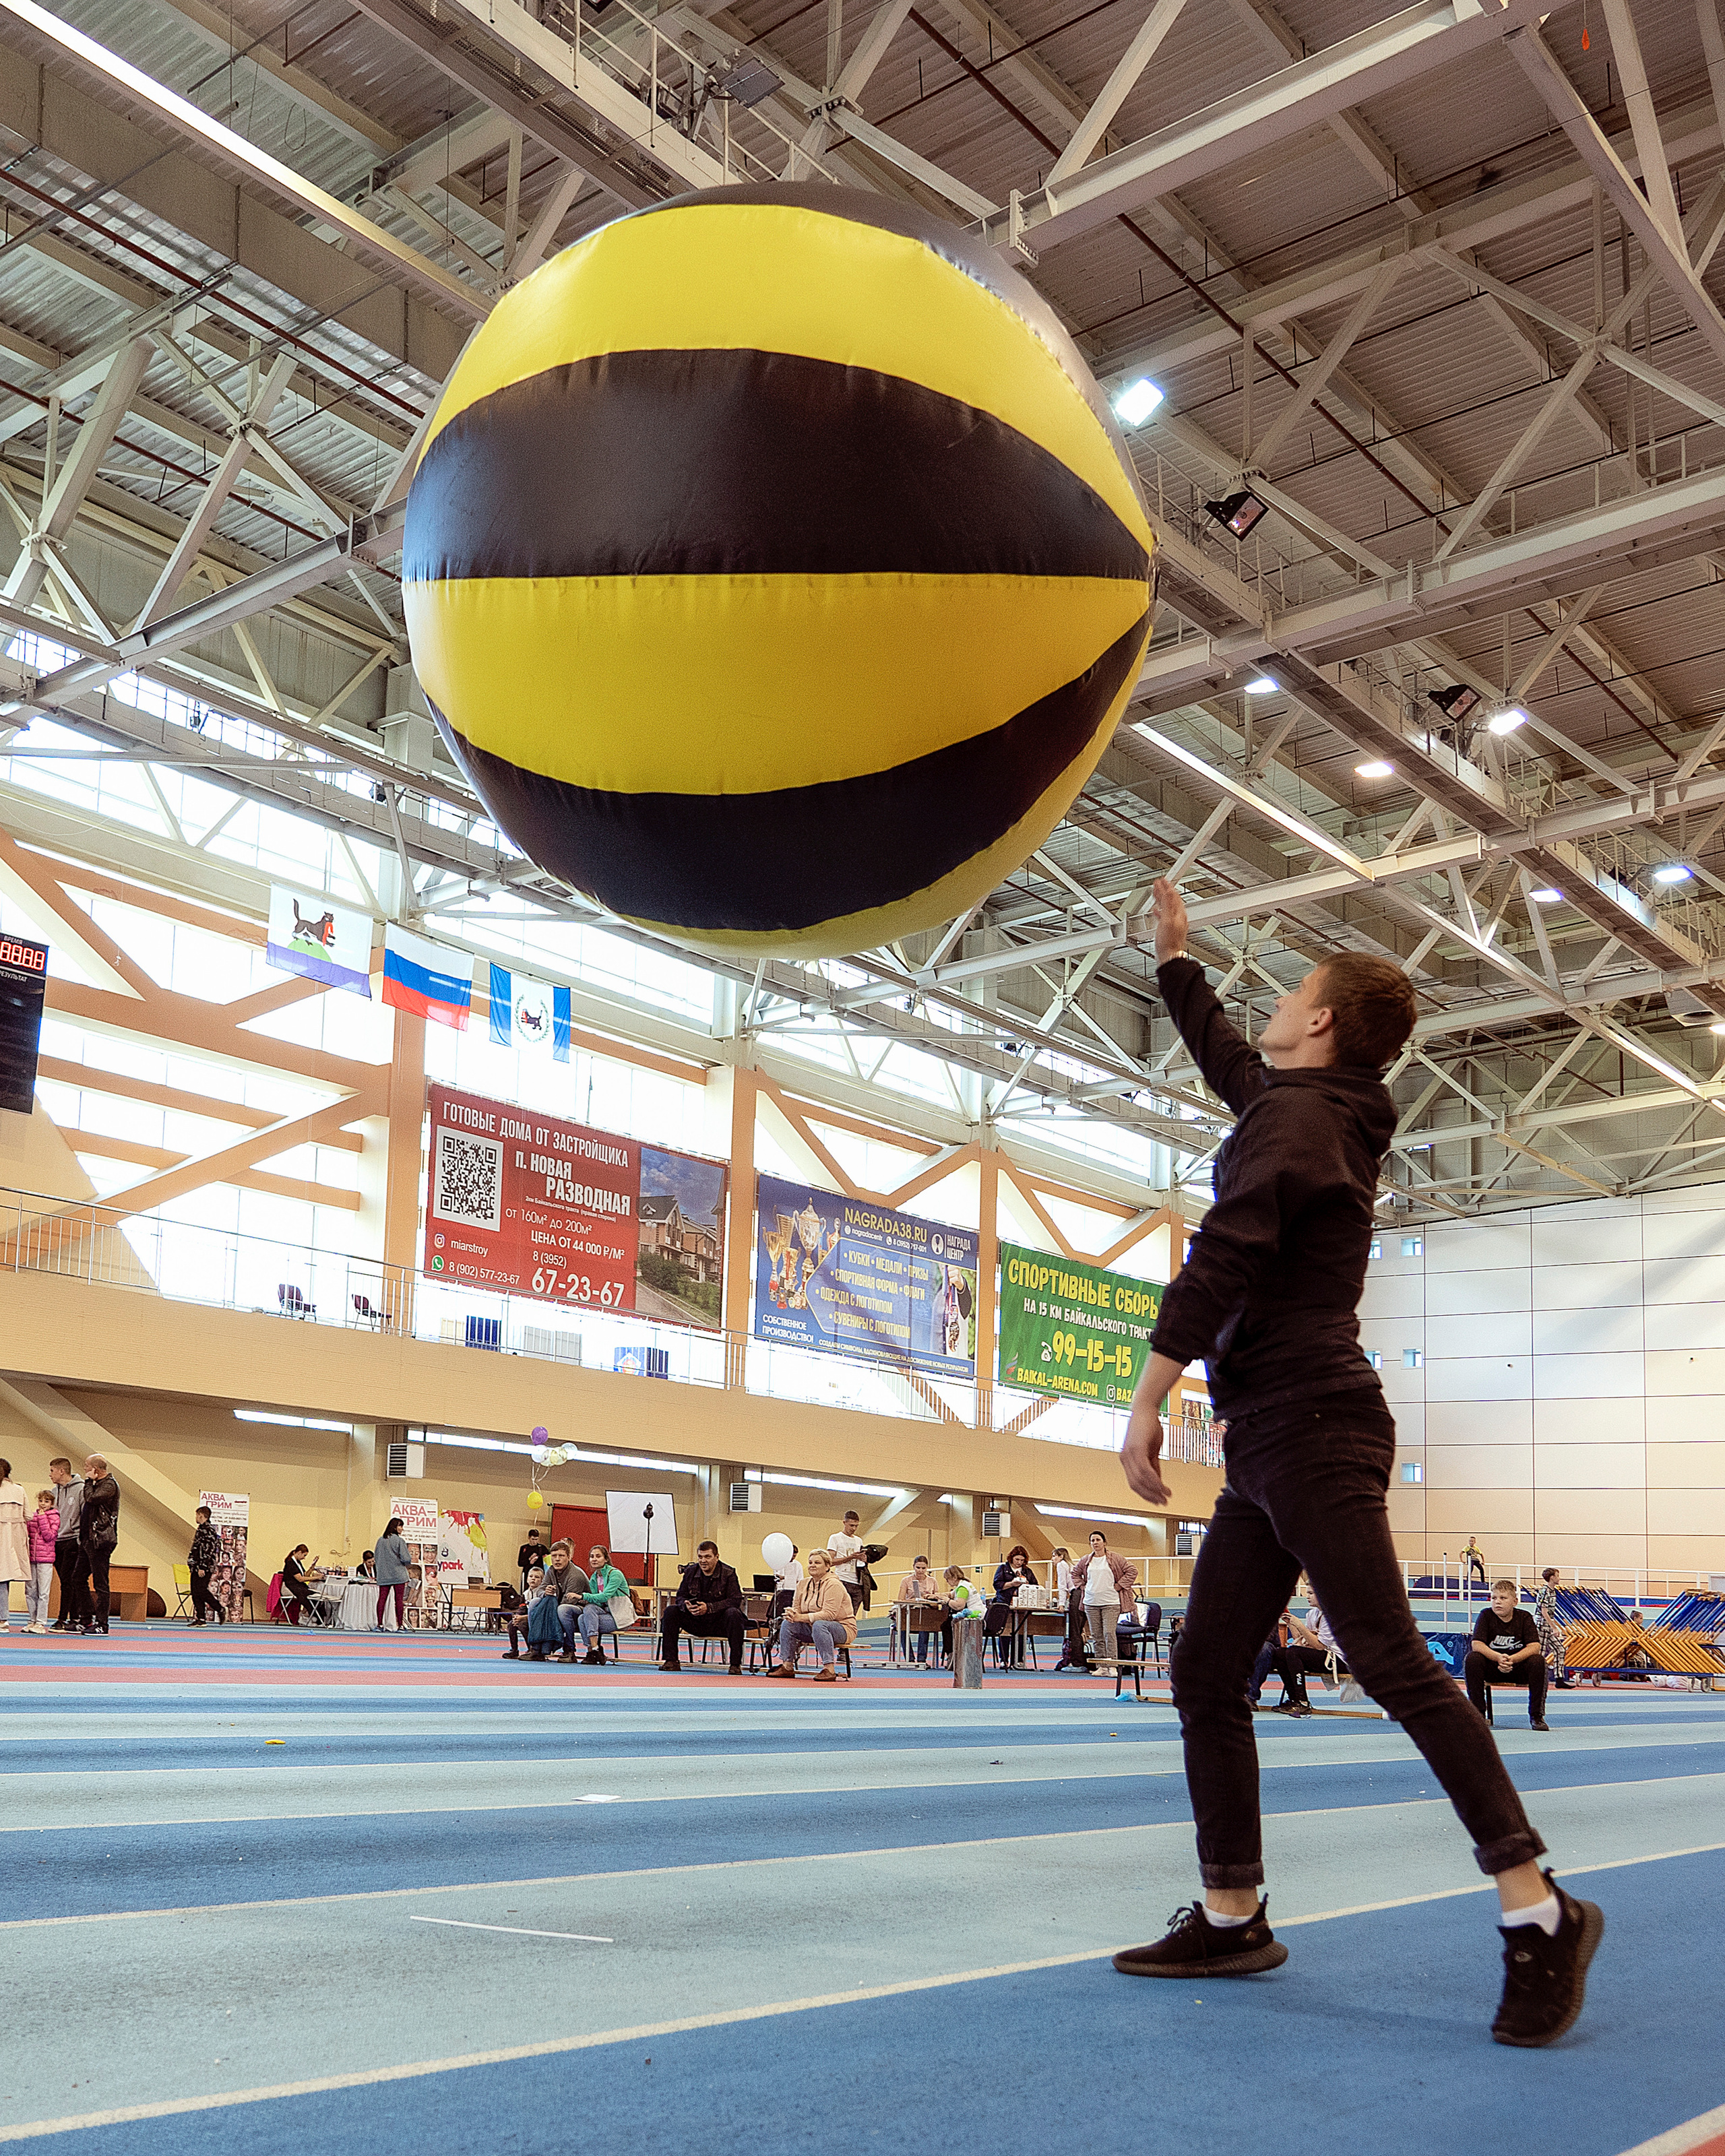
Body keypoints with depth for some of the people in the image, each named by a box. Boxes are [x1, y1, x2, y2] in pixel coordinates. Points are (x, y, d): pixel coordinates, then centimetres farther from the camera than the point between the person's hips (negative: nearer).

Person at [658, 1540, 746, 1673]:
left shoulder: (728, 1574, -9)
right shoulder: (691, 1572, 3)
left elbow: (735, 1600, -18)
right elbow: (680, 1597, 5)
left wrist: (709, 1608, -28)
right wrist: (687, 1605, -22)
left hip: (719, 1625, -4)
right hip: (696, 1622, 4)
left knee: (733, 1614, -35)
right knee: (670, 1611, -15)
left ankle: (736, 1664, -27)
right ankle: (671, 1661, -13)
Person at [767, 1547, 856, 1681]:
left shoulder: (833, 1585, -17)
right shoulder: (805, 1584, 7)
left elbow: (829, 1614, -26)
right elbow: (797, 1608, 7)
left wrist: (802, 1617, -30)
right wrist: (792, 1614, -20)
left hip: (843, 1629, -8)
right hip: (814, 1629, 8)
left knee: (819, 1625, -37)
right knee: (788, 1624, -9)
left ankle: (829, 1670, -39)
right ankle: (787, 1667, -6)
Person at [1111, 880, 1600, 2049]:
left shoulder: (1296, 1120, -9)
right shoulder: (1309, 1110, 19)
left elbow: (1221, 1261, -18)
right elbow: (1226, 1055, 39)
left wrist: (1146, 1401, -16)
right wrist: (1174, 954, 48)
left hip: (1312, 1433, -10)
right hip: (1272, 1444, 10)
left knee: (1394, 1664, -14)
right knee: (1207, 1676, 8)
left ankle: (1539, 1912, -11)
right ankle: (1232, 1916, 14)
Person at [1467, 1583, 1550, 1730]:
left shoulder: (1524, 1617, -5)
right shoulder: (1486, 1616, -7)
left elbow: (1534, 1646, -17)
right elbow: (1476, 1645, -18)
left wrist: (1511, 1659, -34)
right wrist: (1499, 1658, -36)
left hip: (1518, 1668, 0)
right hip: (1491, 1668, 0)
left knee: (1538, 1661, -29)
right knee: (1472, 1659, -30)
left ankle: (1537, 1715, -16)